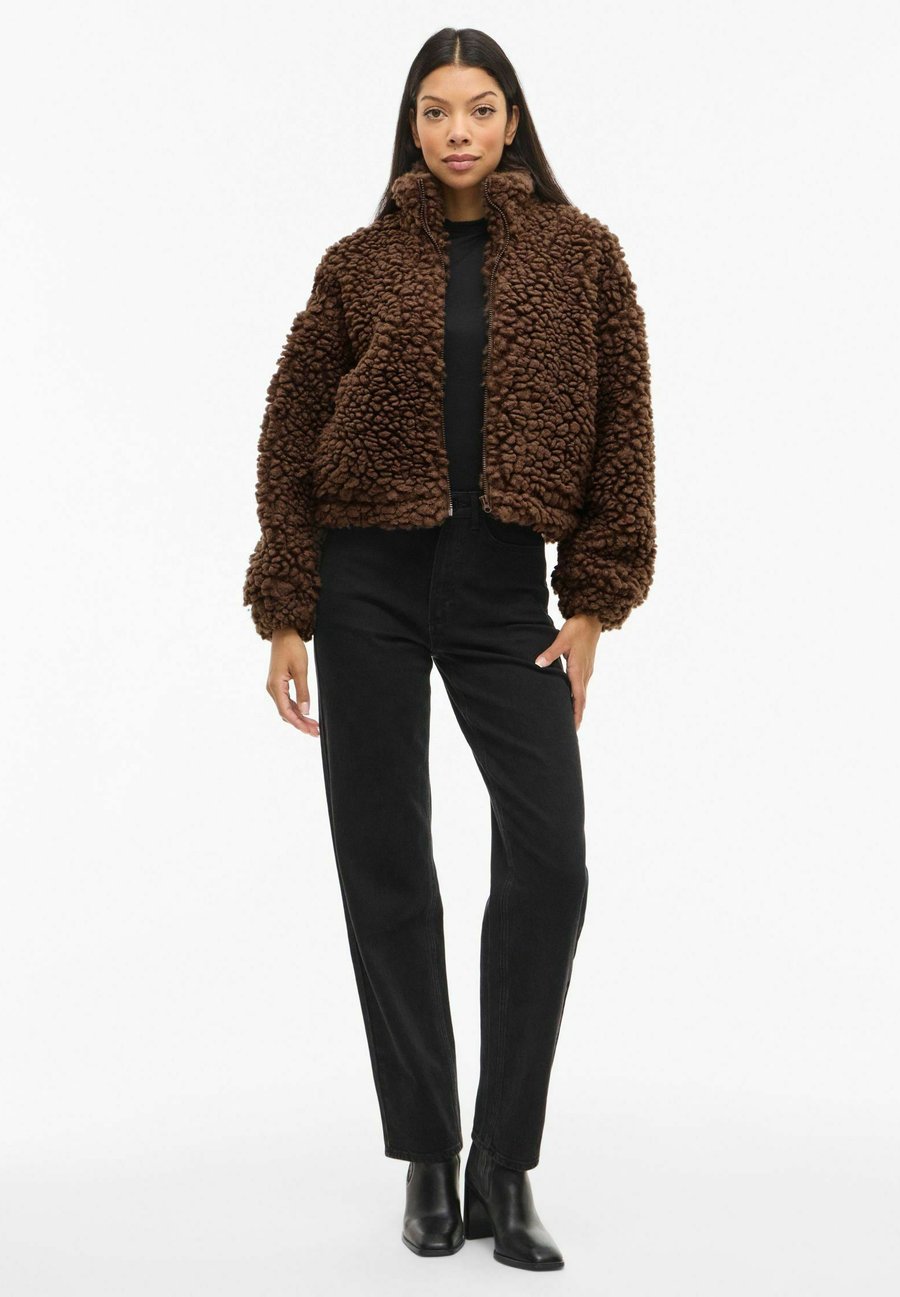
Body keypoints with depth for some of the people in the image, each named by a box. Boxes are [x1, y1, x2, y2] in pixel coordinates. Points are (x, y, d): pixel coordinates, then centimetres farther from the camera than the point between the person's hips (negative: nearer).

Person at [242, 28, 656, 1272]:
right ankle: (428, 1159, 16)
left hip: (506, 584, 0)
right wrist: (283, 616, -1)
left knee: (550, 856, -12)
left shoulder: (581, 254, 7)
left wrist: (594, 604, -3)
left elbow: (622, 427, 4)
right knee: (384, 866, 2)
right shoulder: (360, 265, 6)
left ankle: (505, 1168, 2)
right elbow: (290, 436, 5)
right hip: (368, 577, 1)